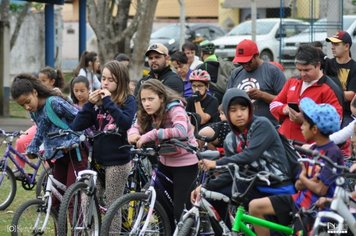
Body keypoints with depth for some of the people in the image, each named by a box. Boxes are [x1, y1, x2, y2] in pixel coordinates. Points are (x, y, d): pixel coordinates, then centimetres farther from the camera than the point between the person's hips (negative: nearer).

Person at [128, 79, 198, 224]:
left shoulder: (175, 109, -23)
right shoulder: (148, 114, -1)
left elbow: (181, 131, -40)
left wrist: (152, 135, -42)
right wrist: (133, 135, -26)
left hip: (185, 164, -7)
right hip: (165, 162, 7)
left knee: (179, 210, -10)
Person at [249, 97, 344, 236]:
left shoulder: (332, 153, -16)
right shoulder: (313, 150, 10)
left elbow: (320, 189, -21)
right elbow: (298, 185, 11)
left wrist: (303, 178, -2)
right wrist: (307, 182, -12)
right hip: (301, 199, 9)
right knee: (255, 206, 3)